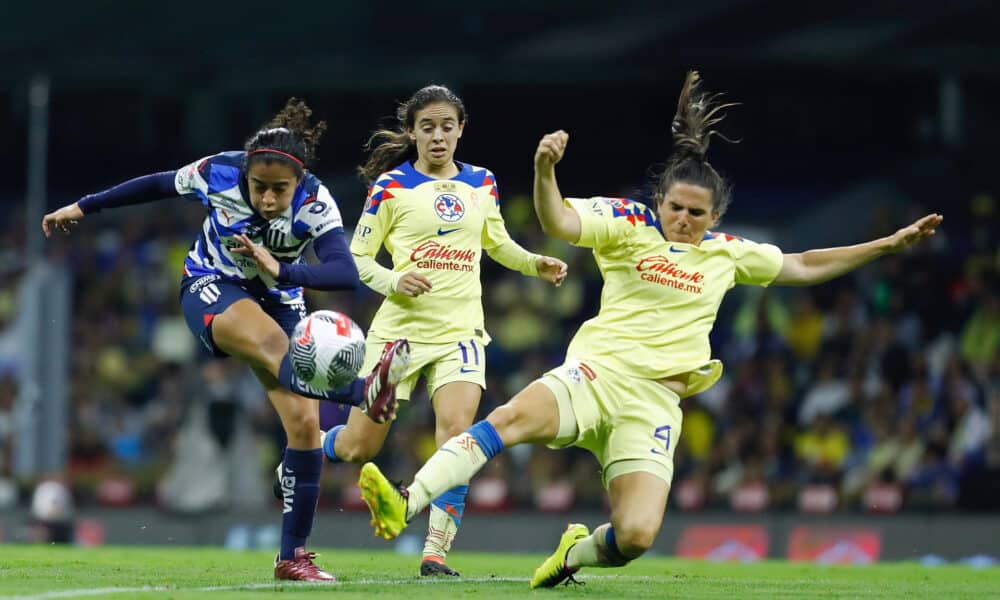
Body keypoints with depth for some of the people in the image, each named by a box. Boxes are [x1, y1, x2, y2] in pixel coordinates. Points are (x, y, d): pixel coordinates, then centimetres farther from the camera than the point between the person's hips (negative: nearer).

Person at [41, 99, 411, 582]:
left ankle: (292, 555, 0)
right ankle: (365, 393, -67)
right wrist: (84, 207, 8)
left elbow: (346, 273, -36)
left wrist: (281, 271, -50)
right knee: (274, 344, -37)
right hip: (212, 289, -3)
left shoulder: (315, 203, -23)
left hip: (279, 299, 3)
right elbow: (158, 185, -1)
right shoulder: (218, 174, -21)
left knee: (305, 423, -11)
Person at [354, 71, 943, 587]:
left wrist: (889, 244, 27)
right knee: (513, 416, -36)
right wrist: (545, 171, -32)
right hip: (599, 371, -2)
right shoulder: (628, 224, 4)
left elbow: (803, 266, 28)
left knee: (636, 536, -19)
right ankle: (405, 506, -46)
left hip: (654, 402, 2)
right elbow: (558, 223, -12)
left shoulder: (728, 253, 16)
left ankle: (576, 552, 18)